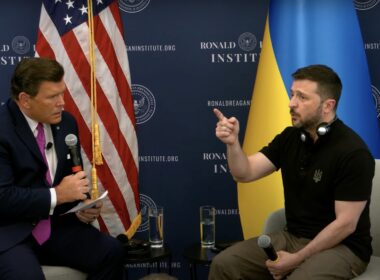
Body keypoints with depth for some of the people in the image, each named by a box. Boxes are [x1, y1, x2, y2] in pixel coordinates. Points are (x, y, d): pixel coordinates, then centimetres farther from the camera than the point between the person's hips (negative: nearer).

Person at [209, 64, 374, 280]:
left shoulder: (353, 153, -17)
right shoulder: (290, 138, 4)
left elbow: (345, 224, -18)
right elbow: (245, 173, -3)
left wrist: (297, 259, -18)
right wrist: (233, 143, -22)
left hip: (342, 247, -6)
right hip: (293, 237, 6)